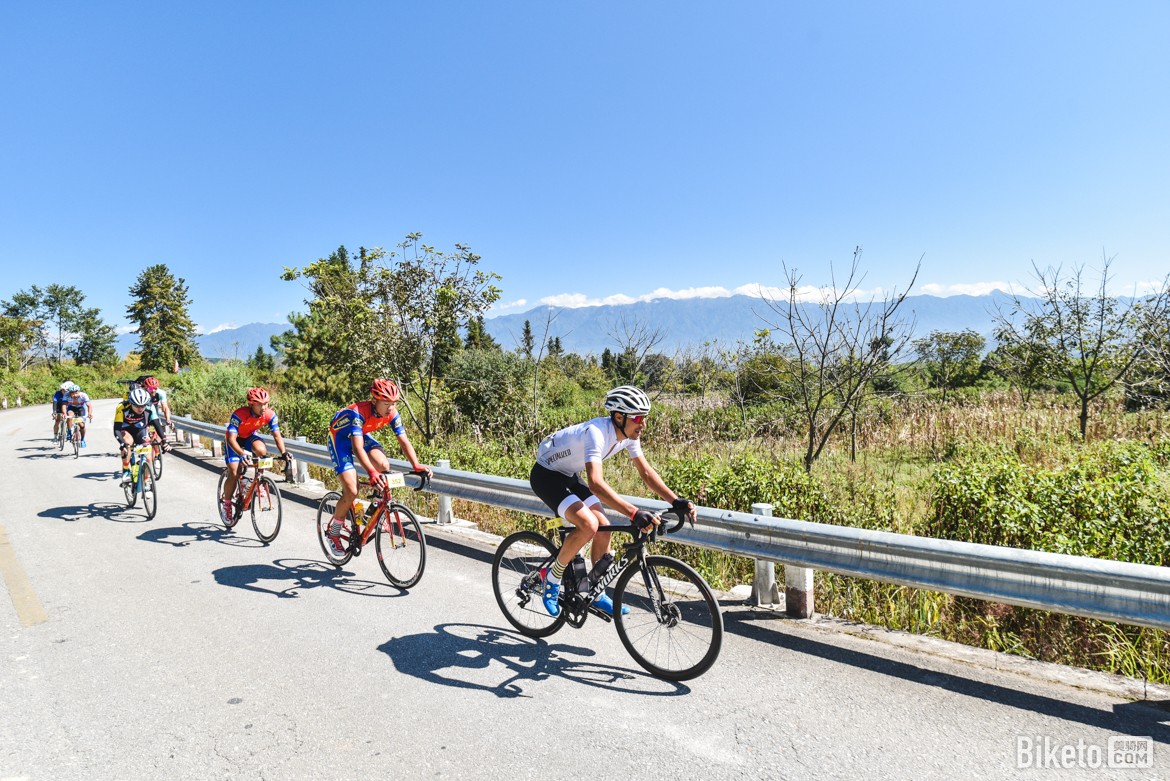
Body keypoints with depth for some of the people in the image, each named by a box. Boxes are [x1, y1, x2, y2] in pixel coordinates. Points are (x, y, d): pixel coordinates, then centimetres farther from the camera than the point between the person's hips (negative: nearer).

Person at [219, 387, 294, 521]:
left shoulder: (270, 414, -24)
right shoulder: (239, 415, -35)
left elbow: (277, 435, -20)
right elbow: (231, 438, -39)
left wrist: (284, 452, -37)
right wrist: (242, 454, -55)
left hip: (250, 437, 3)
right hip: (235, 440, -3)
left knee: (261, 450, -32)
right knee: (234, 474, -14)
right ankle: (226, 503, 10)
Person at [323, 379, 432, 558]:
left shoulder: (392, 413, -20)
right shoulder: (358, 412, -37)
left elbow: (404, 441, -19)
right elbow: (358, 447, -46)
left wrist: (416, 466, -34)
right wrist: (371, 472, -60)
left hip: (362, 435, 5)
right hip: (340, 438, -5)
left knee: (383, 465, -25)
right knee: (351, 492, -17)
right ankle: (333, 532, 7)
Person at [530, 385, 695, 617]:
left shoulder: (629, 434, -10)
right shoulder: (596, 432, -36)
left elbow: (646, 471, -4)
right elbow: (596, 484, -47)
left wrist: (676, 501, -16)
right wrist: (635, 514, -54)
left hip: (569, 476, 8)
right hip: (546, 475, -8)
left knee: (603, 528, 1)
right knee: (588, 525, -26)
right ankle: (553, 576, -3)